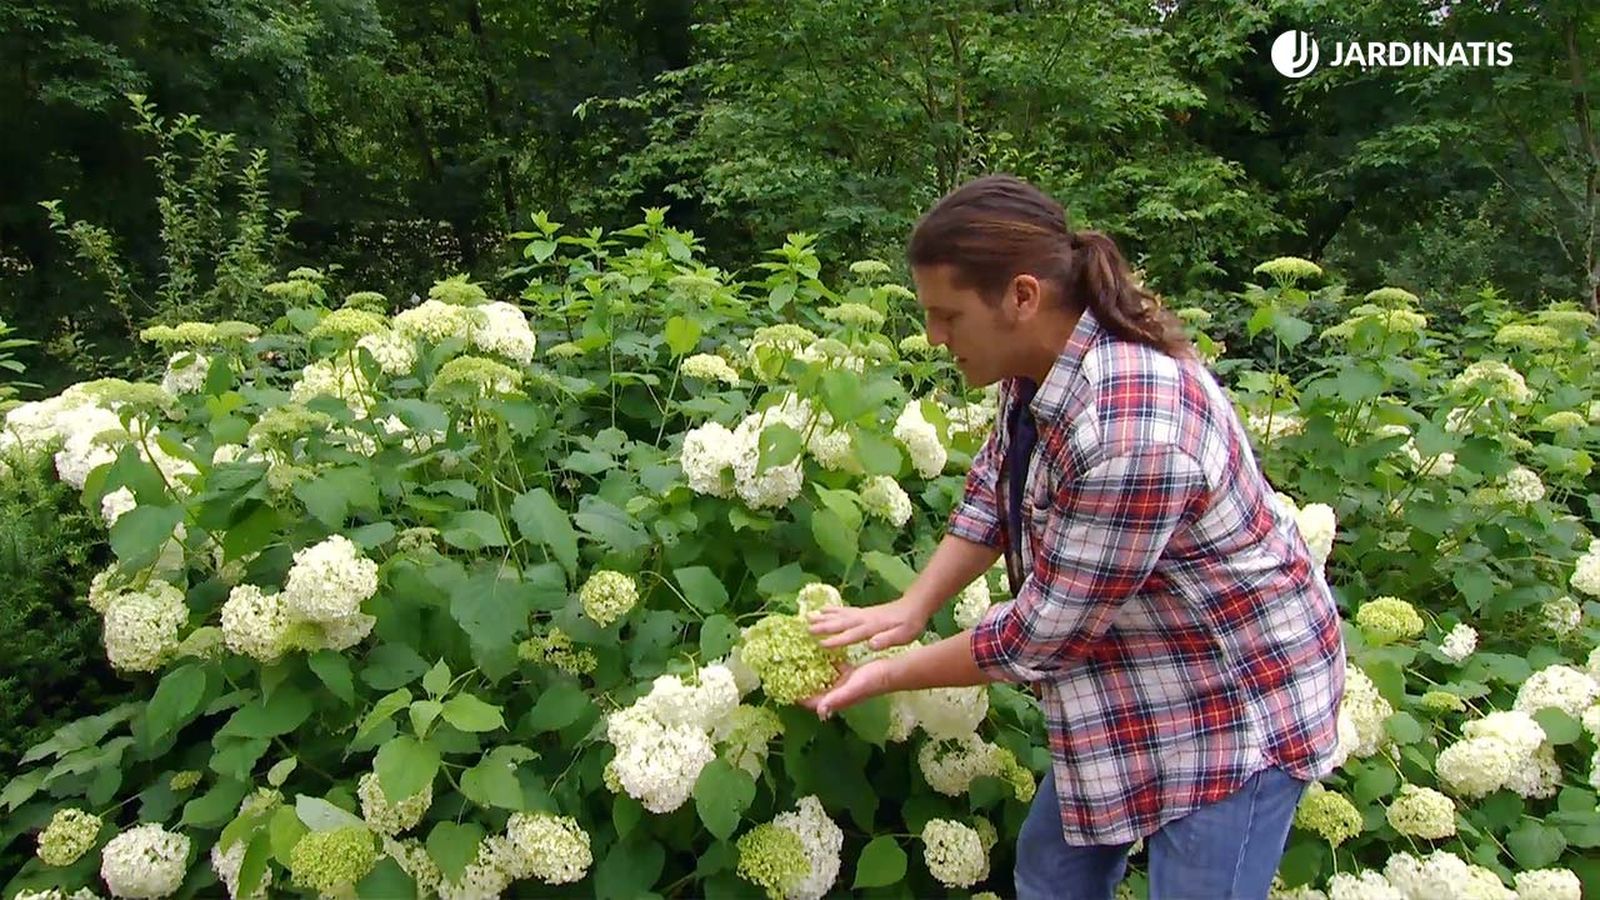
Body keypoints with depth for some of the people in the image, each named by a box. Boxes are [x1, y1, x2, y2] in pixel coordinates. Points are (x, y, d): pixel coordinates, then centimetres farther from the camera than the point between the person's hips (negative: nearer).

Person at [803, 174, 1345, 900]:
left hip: (1239, 701, -8)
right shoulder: (1045, 357, -9)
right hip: (1137, 679, 9)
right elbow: (993, 488, 5)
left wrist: (891, 674, -15)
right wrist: (911, 608, -8)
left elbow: (1038, 634, -27)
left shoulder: (1132, 434, -37)